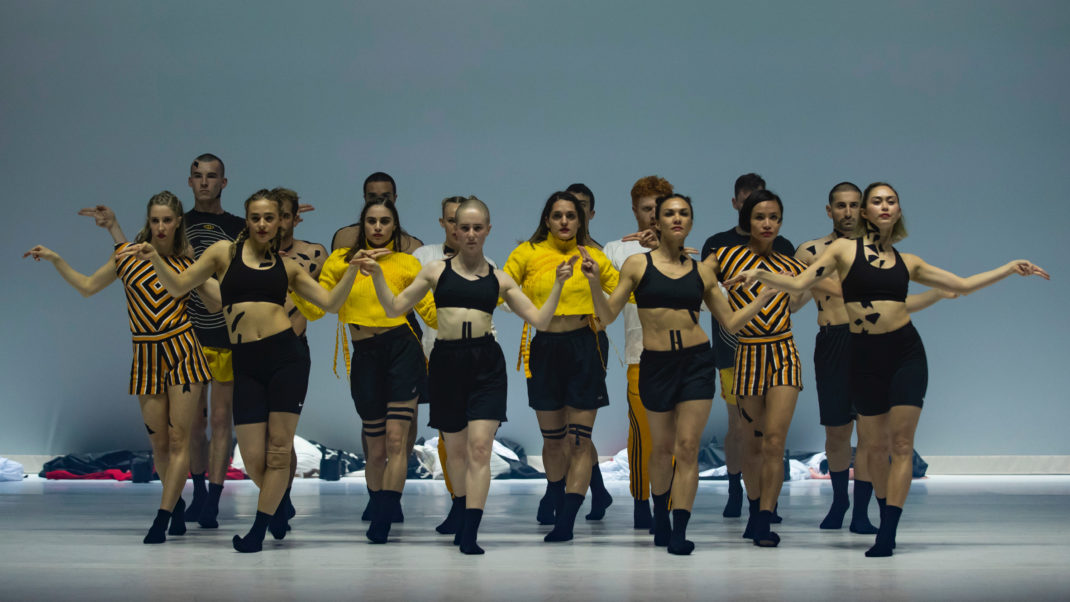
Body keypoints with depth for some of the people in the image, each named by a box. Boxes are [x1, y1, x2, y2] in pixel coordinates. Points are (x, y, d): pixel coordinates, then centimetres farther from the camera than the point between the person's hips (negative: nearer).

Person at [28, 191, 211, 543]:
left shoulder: (186, 262, 3)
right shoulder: (127, 254, 4)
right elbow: (87, 286, 14)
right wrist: (55, 260, 9)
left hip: (182, 352, -1)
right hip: (146, 356, 1)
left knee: (178, 439, -6)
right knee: (159, 443, 4)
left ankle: (162, 518, -3)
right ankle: (178, 504, 27)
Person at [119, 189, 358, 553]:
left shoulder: (287, 266, 13)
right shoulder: (225, 253, 10)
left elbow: (331, 302, 11)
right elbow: (178, 286, 7)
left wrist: (353, 268, -2)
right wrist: (155, 259, -9)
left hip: (287, 358, 0)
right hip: (246, 365, 0)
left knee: (278, 449, -2)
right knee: (253, 458, -1)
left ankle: (258, 530, 8)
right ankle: (277, 507, 29)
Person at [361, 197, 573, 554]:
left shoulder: (499, 279, 9)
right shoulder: (436, 270, 8)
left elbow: (540, 320, 8)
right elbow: (394, 308, 11)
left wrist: (558, 283, -3)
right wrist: (377, 276, -4)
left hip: (486, 363, -1)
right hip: (446, 361, 1)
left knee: (479, 448, -11)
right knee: (456, 449, 11)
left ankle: (470, 536, -13)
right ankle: (464, 518, 31)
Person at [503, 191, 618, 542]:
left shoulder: (592, 256, 4)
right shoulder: (528, 253, 3)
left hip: (585, 346, -1)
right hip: (545, 349, 1)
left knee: (579, 439, -6)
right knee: (552, 437, 13)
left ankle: (567, 519, -4)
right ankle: (554, 493, 41)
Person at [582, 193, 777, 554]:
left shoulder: (701, 272, 6)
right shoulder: (637, 265, 1)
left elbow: (731, 322, 11)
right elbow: (608, 315, -1)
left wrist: (766, 295, 3)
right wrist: (594, 281, -16)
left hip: (697, 362, 1)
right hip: (655, 363, -1)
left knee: (688, 447, -5)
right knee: (662, 447, 12)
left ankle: (679, 532, -3)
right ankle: (660, 517, 36)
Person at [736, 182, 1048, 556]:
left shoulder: (907, 262, 10)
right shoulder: (844, 249, 3)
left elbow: (963, 285, 16)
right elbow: (799, 284, -2)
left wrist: (1011, 268, 15)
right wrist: (761, 275, -16)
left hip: (906, 352, 1)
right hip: (865, 356, -1)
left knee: (901, 443, -6)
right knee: (876, 444, 8)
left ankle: (887, 534, -7)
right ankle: (885, 517, 26)